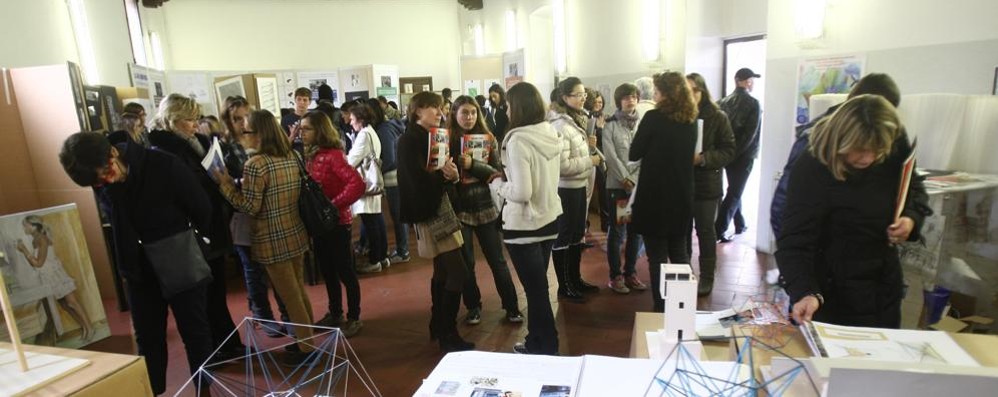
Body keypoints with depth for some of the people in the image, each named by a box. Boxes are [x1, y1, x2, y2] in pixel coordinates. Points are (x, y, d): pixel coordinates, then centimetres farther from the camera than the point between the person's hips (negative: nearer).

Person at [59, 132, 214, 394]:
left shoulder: (164, 165, -22)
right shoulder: (100, 182, -7)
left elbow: (202, 208, -12)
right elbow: (117, 221, 10)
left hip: (182, 264, -4)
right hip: (138, 270, 4)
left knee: (195, 333, 9)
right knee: (148, 339, 14)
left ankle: (205, 388, 25)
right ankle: (152, 391, 30)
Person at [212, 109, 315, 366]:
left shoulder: (255, 165, -18)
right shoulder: (292, 156, 4)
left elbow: (250, 207, -17)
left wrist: (225, 184, -7)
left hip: (273, 241, -7)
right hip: (296, 235, 7)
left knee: (290, 296, 5)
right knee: (299, 290, 19)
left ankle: (306, 347, 18)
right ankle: (307, 337, 32)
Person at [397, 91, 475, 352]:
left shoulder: (434, 137, 14)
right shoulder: (410, 140, -12)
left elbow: (442, 172, 8)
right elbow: (418, 180, -22)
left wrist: (451, 174, -15)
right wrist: (444, 175, -8)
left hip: (440, 208, 9)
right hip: (429, 212, -9)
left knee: (442, 271, 15)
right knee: (457, 272, -10)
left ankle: (438, 326, 28)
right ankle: (448, 334, 0)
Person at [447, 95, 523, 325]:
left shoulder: (488, 139, 2)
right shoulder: (448, 140, -3)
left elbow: (496, 171, -6)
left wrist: (472, 165, -23)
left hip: (485, 207, 1)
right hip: (458, 208, -1)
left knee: (497, 260, 8)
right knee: (466, 262, 10)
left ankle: (511, 306, 21)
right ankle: (473, 307, 27)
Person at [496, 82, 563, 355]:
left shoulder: (518, 141, -21)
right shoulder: (552, 134, 2)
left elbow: (521, 192, -24)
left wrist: (500, 186, -6)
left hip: (524, 225, -8)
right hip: (550, 218, 8)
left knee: (535, 289, 6)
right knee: (538, 286, 20)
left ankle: (546, 348, 21)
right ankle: (536, 342, 35)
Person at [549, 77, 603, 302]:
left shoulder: (576, 120, 10)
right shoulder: (560, 126, -20)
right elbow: (562, 165, -27)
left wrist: (587, 144, 3)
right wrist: (590, 161, -17)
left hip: (579, 186, 10)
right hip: (566, 189, -10)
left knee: (577, 234, 18)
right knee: (564, 237, 3)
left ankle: (575, 279, 33)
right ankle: (564, 286, 16)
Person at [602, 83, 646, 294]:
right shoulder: (610, 125, 0)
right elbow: (611, 156, -8)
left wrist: (634, 179, -10)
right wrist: (625, 179, -14)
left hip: (639, 184, 4)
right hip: (617, 184, -3)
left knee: (635, 231, 9)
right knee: (617, 231, 1)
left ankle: (630, 273, 21)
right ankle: (615, 275, 11)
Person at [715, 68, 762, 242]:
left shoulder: (724, 101, 3)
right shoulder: (753, 103, -10)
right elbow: (751, 133, -17)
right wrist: (736, 152, -12)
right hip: (744, 155, -5)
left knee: (734, 189, 19)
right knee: (735, 192, -1)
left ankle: (740, 224, 29)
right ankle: (719, 229, -6)